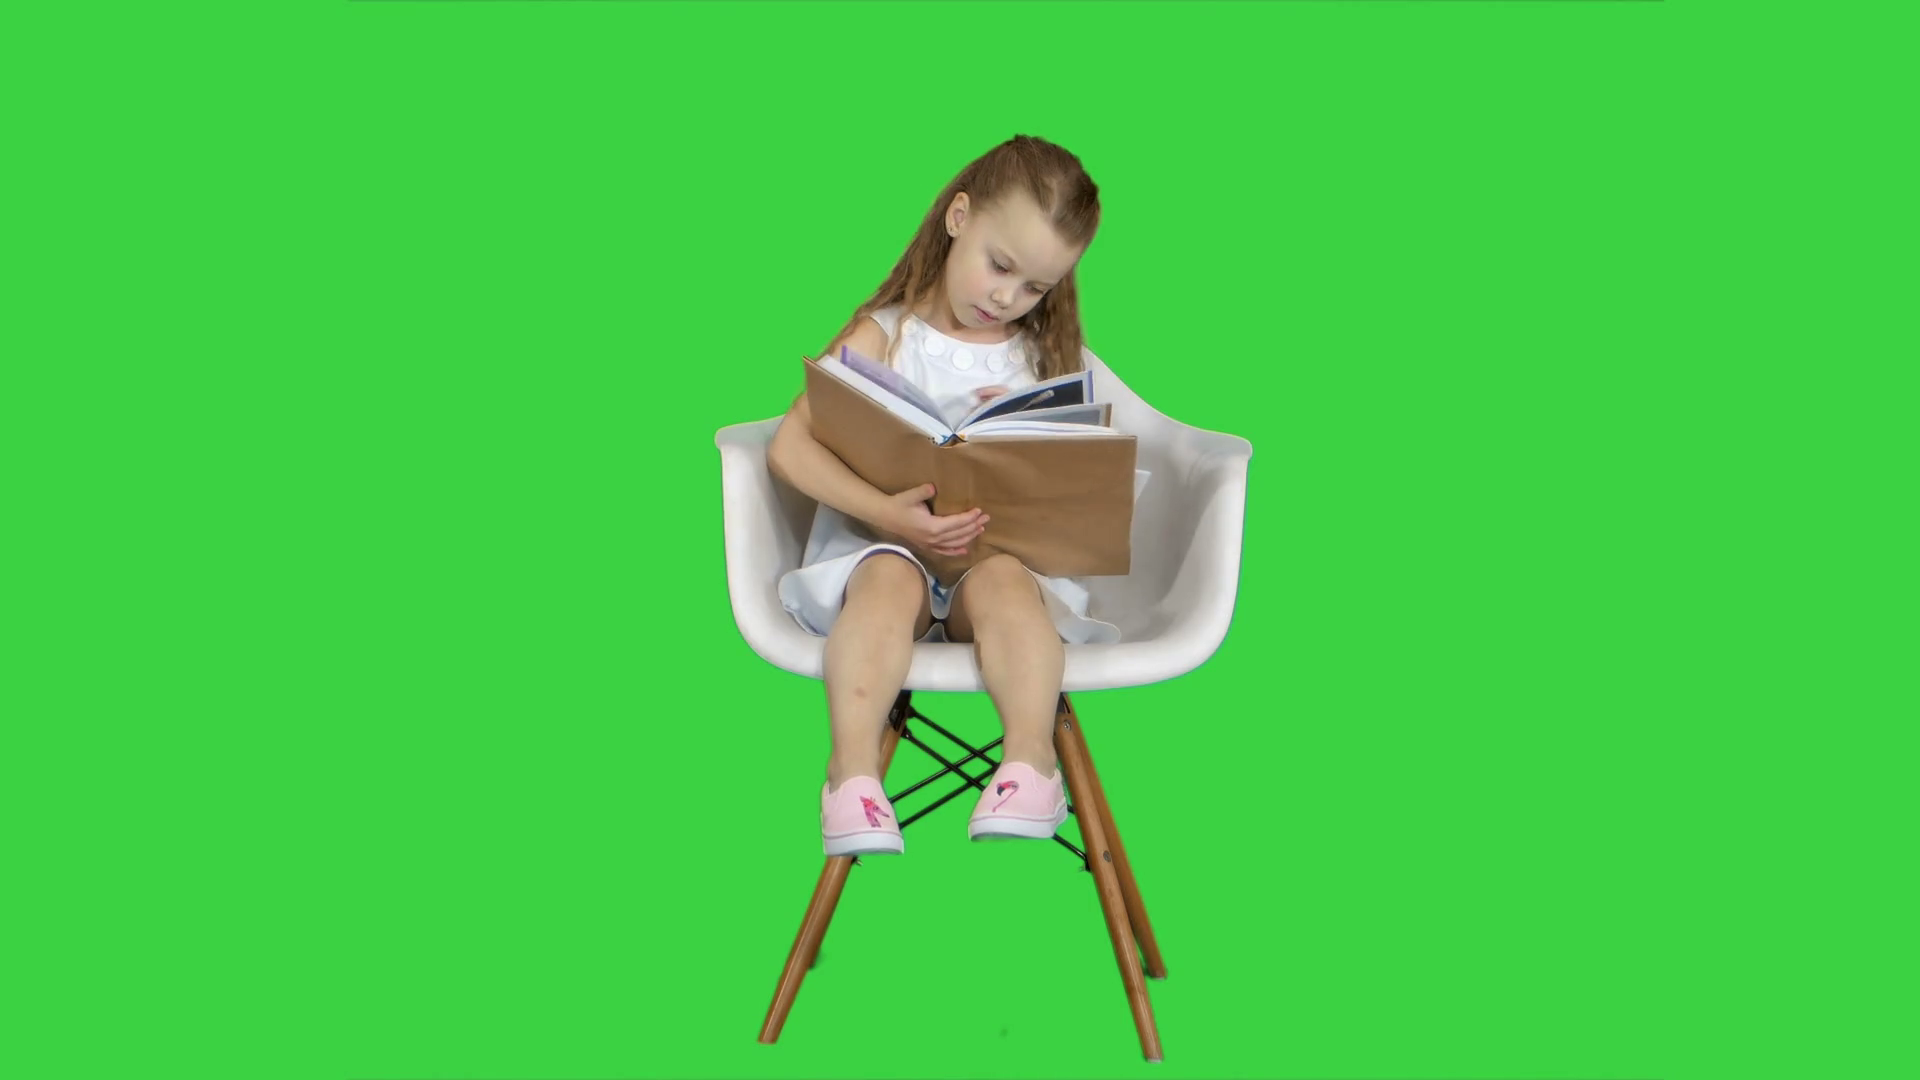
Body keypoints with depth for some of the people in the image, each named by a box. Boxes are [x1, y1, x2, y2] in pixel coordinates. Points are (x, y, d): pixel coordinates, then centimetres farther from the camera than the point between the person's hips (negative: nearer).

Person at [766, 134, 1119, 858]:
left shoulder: (1043, 358, 16)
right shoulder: (884, 336, 5)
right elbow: (789, 447, -8)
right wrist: (887, 514, -22)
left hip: (998, 550, 2)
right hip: (881, 546, -2)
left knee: (1004, 582, -32)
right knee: (888, 580, -35)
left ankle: (1030, 759, -47)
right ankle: (854, 769, -45)